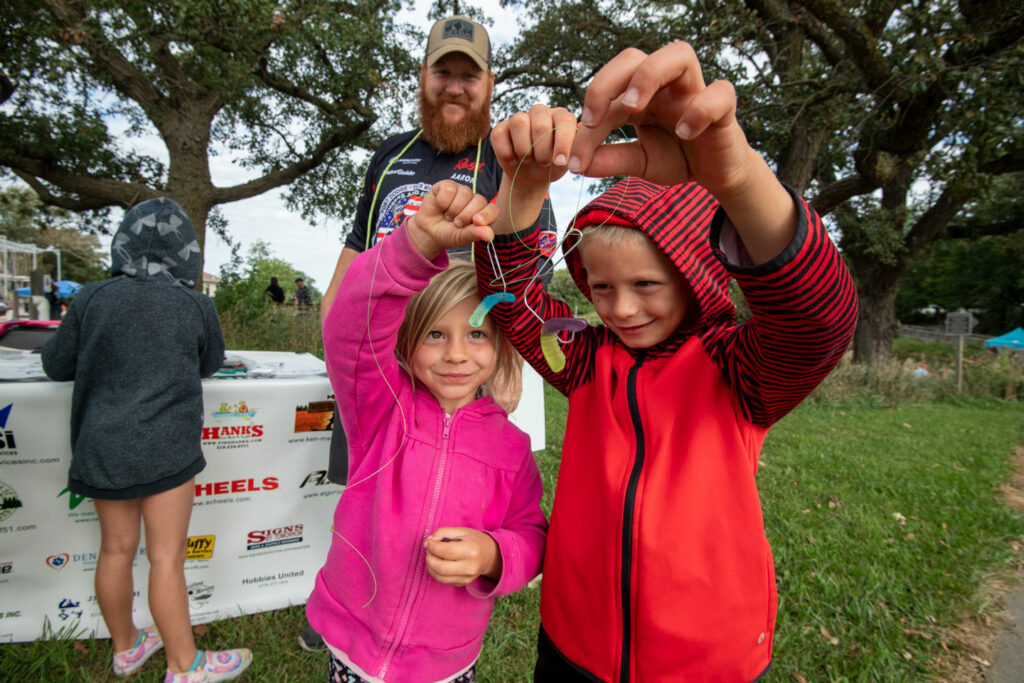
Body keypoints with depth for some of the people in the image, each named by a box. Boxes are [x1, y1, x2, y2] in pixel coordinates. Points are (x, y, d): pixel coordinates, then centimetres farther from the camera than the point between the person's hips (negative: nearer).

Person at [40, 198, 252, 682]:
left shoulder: (91, 300, -2)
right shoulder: (195, 306, -7)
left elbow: (56, 365, 9)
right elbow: (210, 364, 9)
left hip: (103, 448, 4)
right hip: (166, 448, -3)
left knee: (117, 549, 17)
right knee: (166, 558, 5)